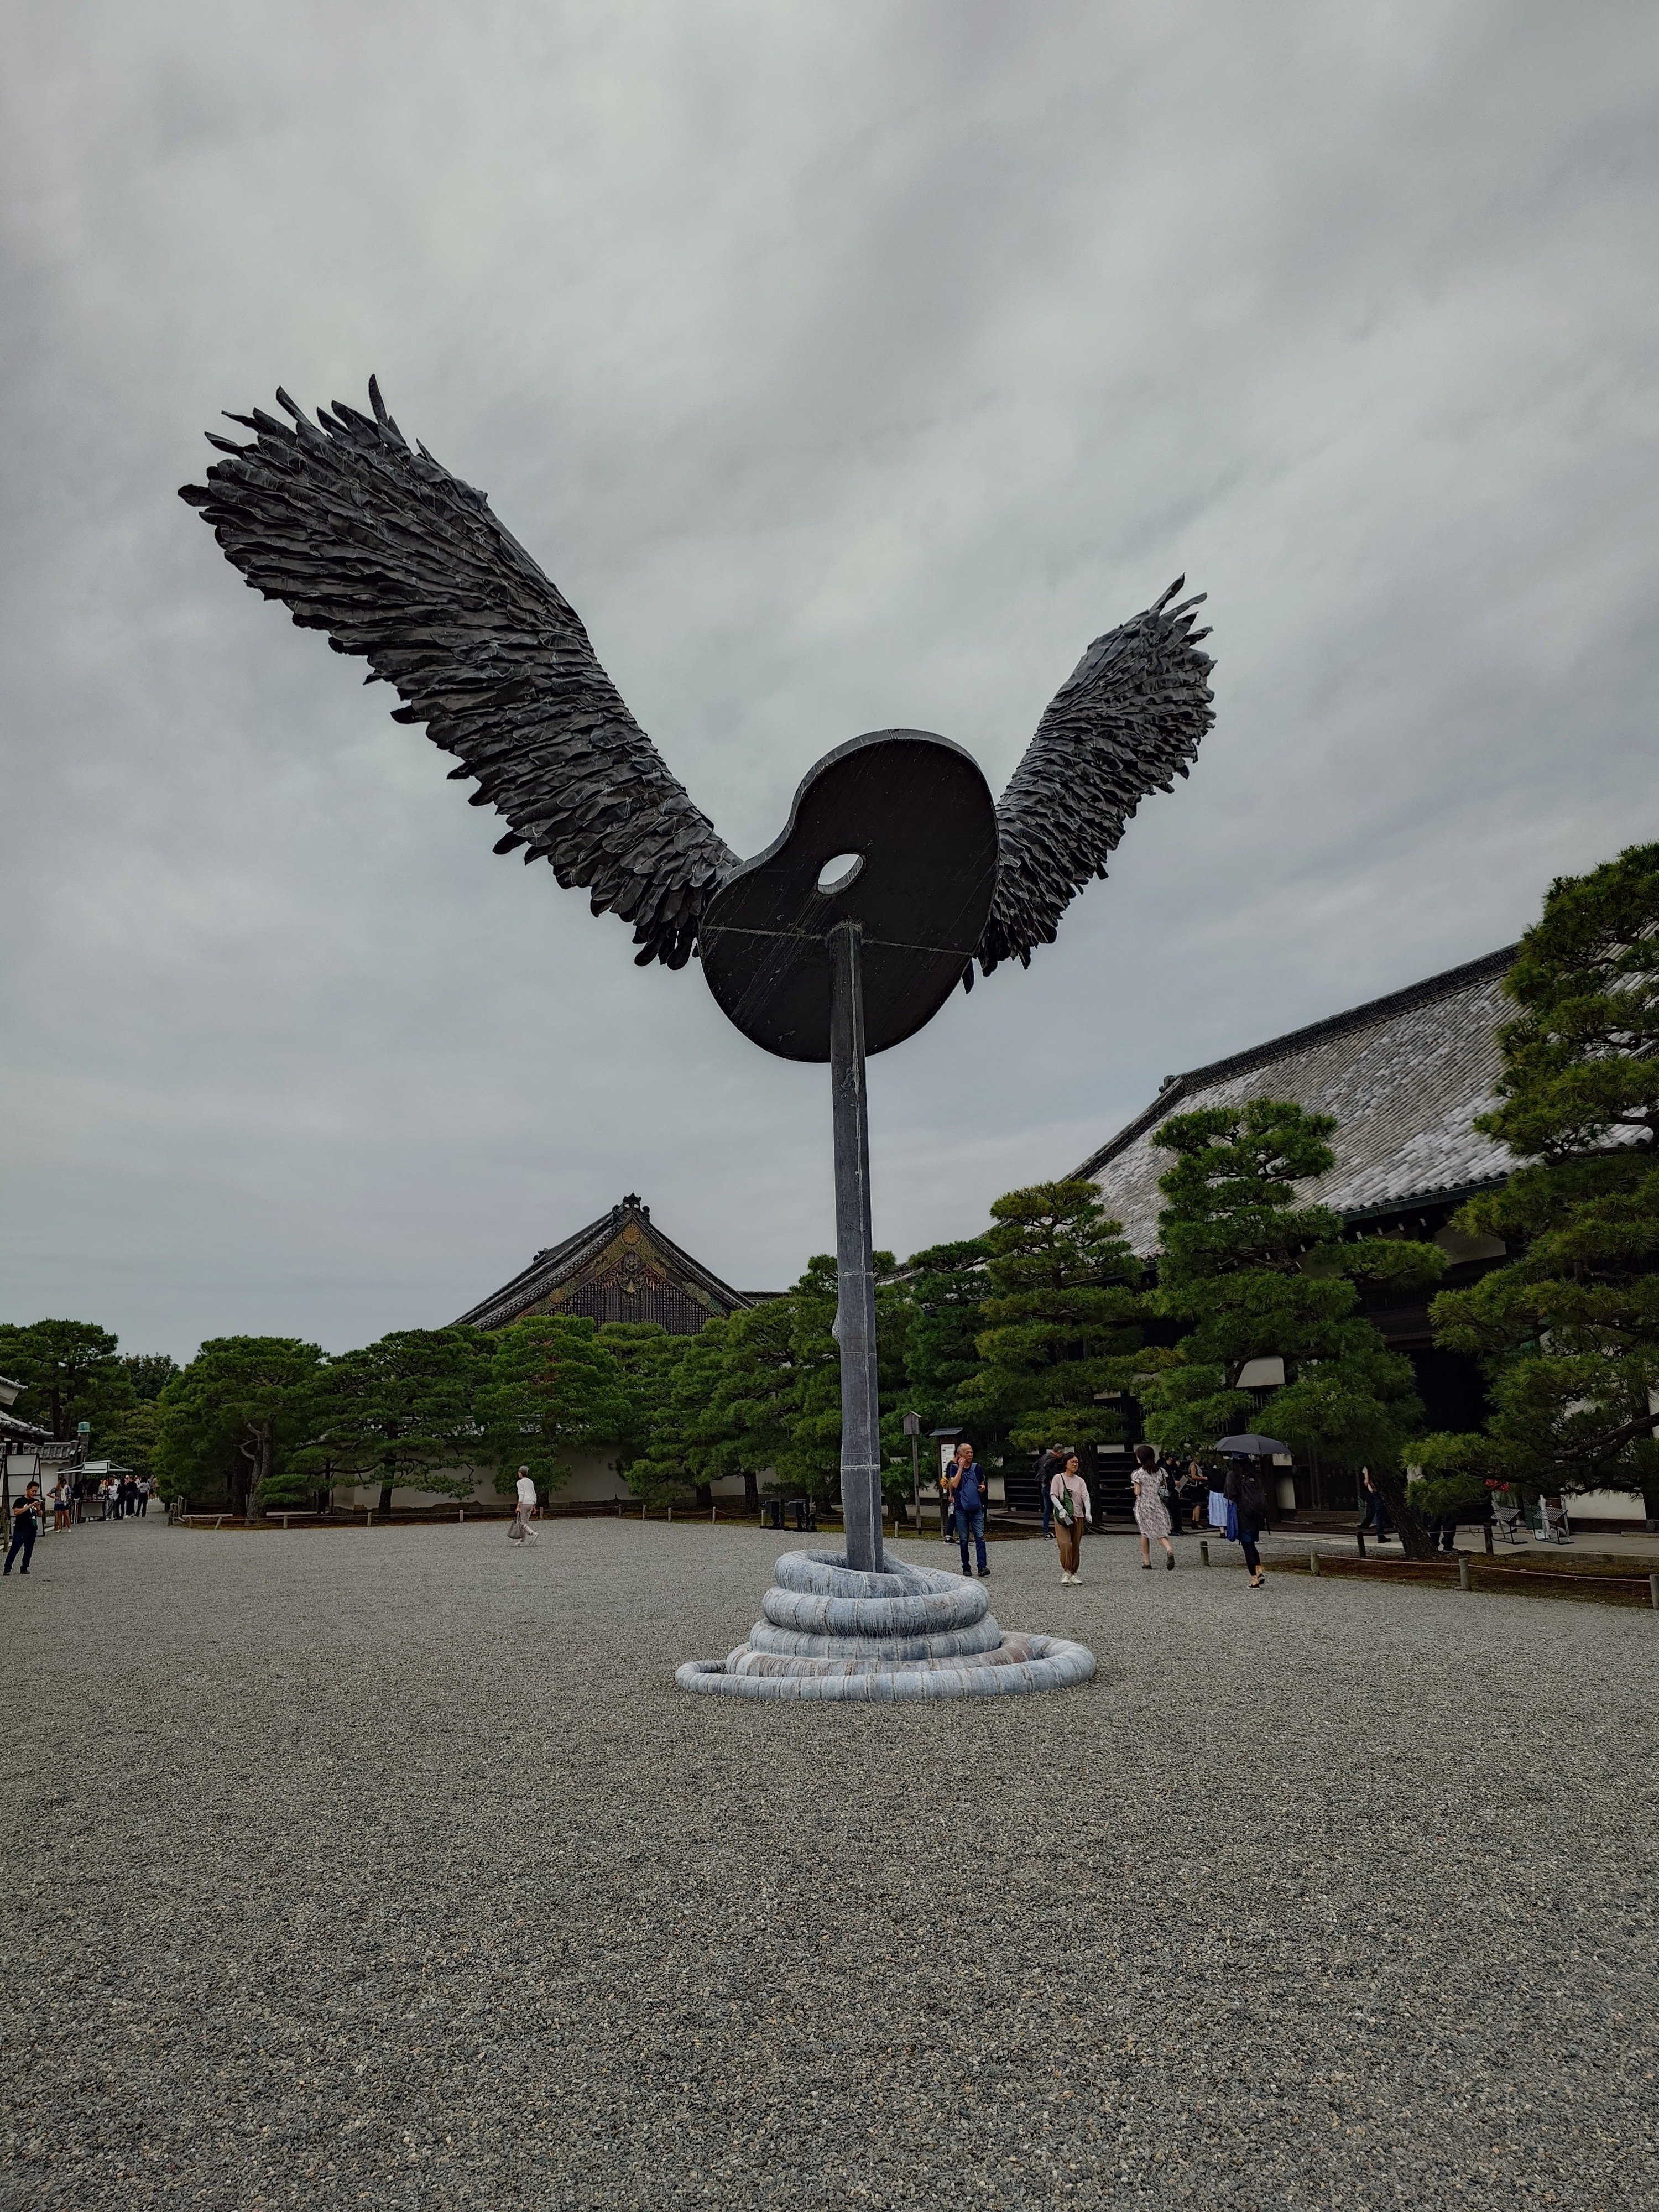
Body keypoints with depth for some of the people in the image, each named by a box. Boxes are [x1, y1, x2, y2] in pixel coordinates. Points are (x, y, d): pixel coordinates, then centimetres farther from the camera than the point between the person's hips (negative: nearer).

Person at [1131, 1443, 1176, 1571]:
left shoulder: (1138, 1473, -12)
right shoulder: (1158, 1471, 5)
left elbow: (1137, 1492, -12)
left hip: (1143, 1505, -4)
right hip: (1157, 1503, 4)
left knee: (1145, 1533, 10)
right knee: (1160, 1531, 3)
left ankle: (1146, 1561, 14)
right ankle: (1169, 1549, -26)